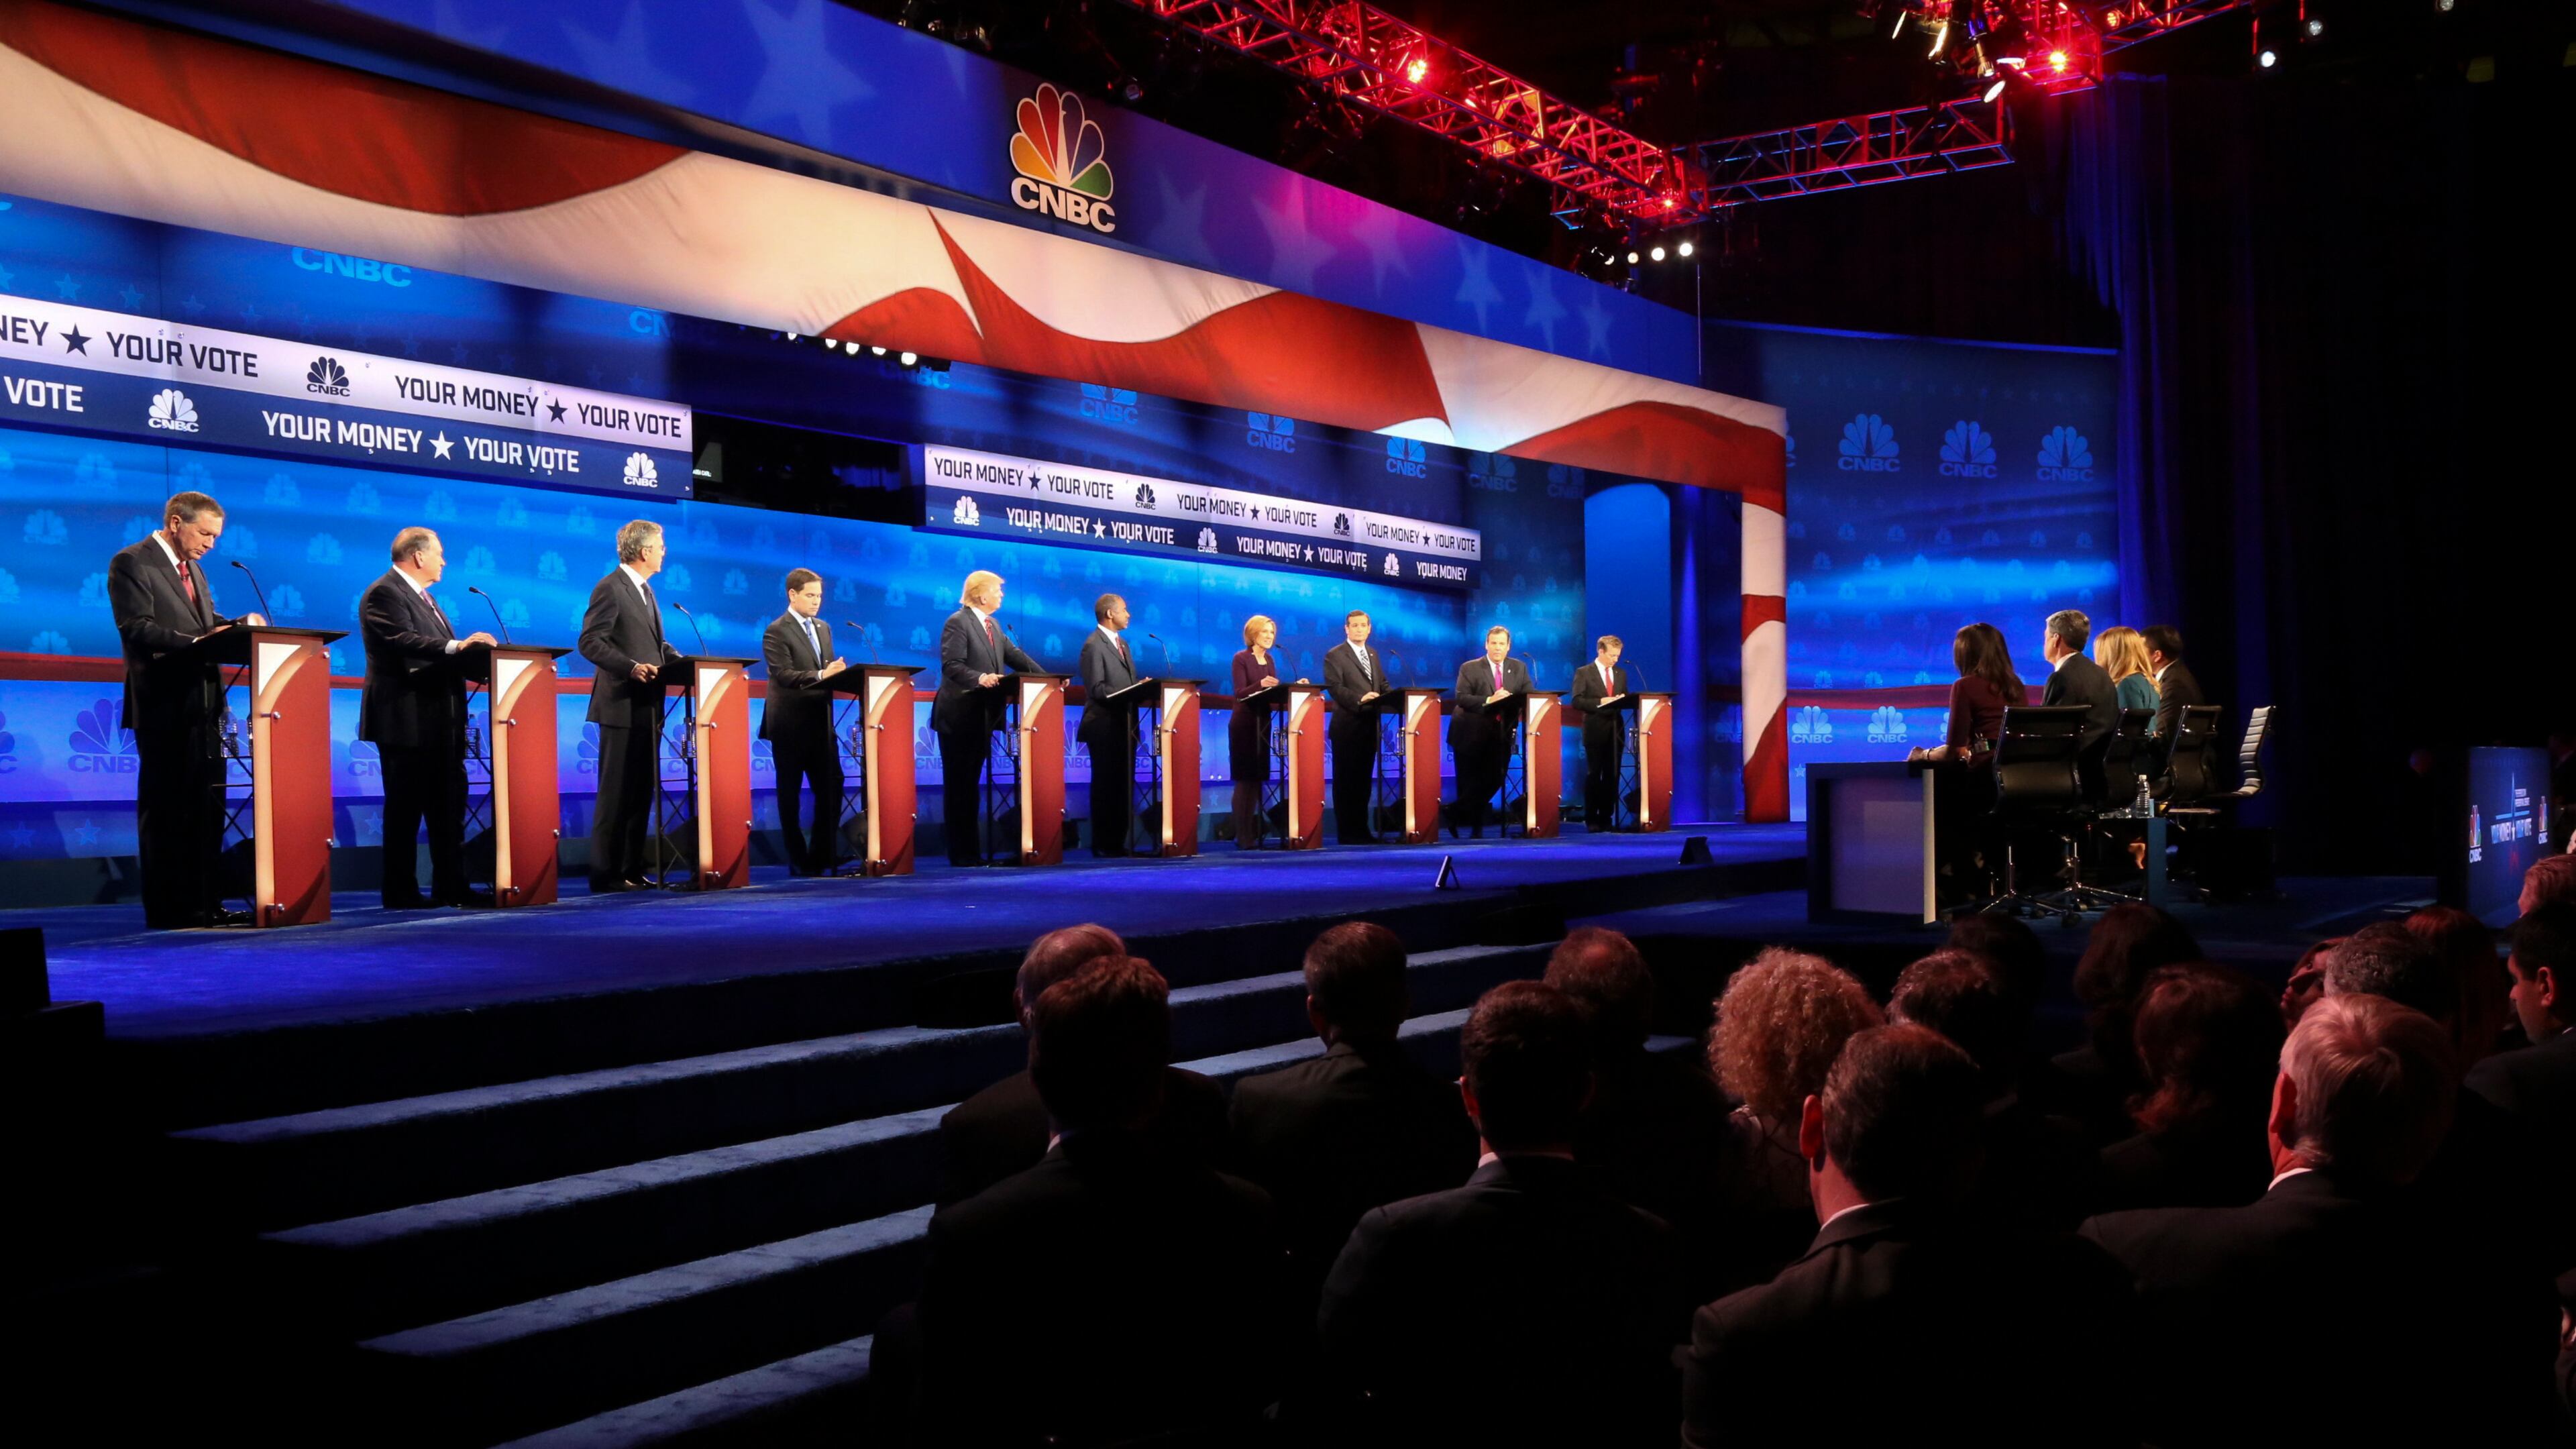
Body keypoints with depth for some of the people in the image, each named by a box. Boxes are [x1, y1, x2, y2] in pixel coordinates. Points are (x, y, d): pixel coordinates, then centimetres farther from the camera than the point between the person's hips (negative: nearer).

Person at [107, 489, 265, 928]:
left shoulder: (192, 567, 19)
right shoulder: (131, 563, -8)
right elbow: (138, 630, -17)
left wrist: (241, 625, -2)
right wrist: (196, 641, -28)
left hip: (202, 703, 8)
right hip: (165, 705, -8)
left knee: (207, 808, 8)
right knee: (164, 809, -2)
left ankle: (206, 904, 12)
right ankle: (168, 909, 3)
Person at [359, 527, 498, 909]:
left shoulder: (422, 596, 21)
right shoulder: (384, 594, -10)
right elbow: (403, 642, -25)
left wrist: (476, 652, 9)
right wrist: (457, 646, -32)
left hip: (439, 722, 10)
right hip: (408, 722, -10)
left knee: (448, 806, 9)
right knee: (405, 808, -4)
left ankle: (451, 888, 13)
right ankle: (400, 892, 2)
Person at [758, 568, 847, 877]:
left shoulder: (824, 629, 16)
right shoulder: (776, 631, -7)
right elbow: (784, 675, -18)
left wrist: (838, 673, -4)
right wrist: (821, 674, -27)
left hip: (821, 722, 6)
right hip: (790, 724, -6)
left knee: (831, 789, 2)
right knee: (790, 794, 3)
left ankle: (823, 855, 11)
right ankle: (798, 861, 9)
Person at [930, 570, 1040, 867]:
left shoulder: (994, 625, 15)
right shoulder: (958, 622, -10)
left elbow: (1015, 656, 14)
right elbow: (952, 666, -19)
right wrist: (979, 678, -34)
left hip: (982, 717, 8)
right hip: (959, 717, -8)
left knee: (972, 784, 11)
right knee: (958, 785, -2)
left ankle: (972, 851, 15)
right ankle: (961, 854, 1)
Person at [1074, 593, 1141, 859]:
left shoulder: (1121, 643, 19)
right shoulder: (1094, 645, -9)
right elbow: (1096, 688, -16)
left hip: (1124, 725, 8)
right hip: (1105, 726, -8)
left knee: (1123, 786, 8)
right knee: (1106, 786, -4)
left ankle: (1118, 842, 12)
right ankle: (1103, 845, 1)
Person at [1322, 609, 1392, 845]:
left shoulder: (1373, 654, 18)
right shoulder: (1334, 655, -5)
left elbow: (1383, 684, 18)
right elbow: (1334, 687, -15)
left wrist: (1397, 697, -2)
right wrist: (1360, 699, -28)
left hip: (1370, 725, 7)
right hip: (1347, 726, -7)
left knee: (1365, 779, 10)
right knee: (1346, 780, -2)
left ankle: (1362, 829, 16)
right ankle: (1347, 832, 2)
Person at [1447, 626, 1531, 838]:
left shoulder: (1519, 669, 10)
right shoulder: (1469, 668, -2)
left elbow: (1530, 697, 3)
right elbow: (1461, 698, -13)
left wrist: (1514, 702, -19)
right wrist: (1489, 701, -25)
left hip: (1501, 734, 3)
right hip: (1472, 735, -3)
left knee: (1493, 782, -1)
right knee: (1470, 784, 2)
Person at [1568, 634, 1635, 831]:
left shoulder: (1621, 674, 15)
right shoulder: (1584, 673, 0)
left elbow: (1625, 701, 18)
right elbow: (1577, 701, -8)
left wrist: (1623, 701, -5)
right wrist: (1600, 702, -19)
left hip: (1616, 730, 5)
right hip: (1595, 731, -5)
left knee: (1612, 776, 4)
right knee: (1593, 775, -1)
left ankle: (1607, 818, 9)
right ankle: (1591, 820, 2)